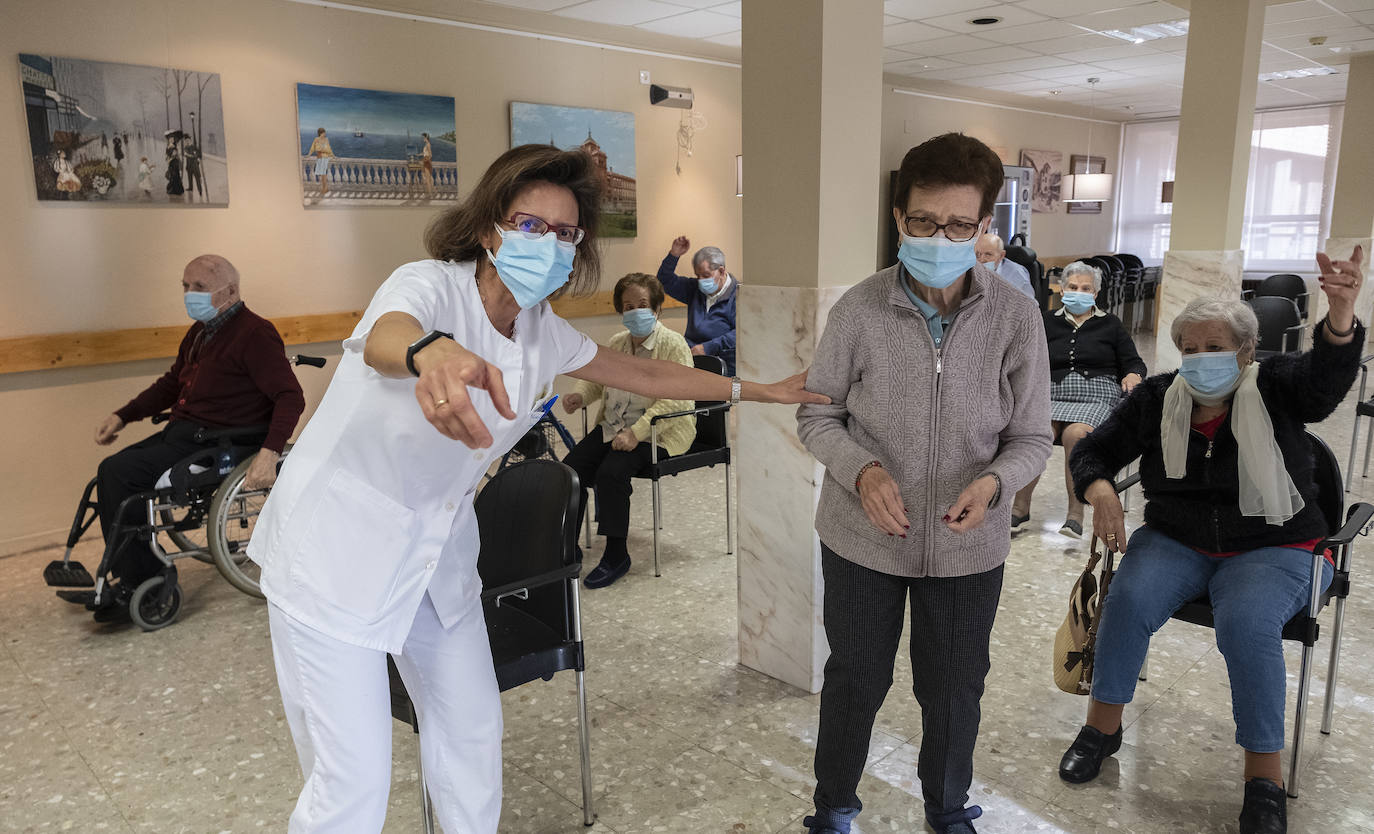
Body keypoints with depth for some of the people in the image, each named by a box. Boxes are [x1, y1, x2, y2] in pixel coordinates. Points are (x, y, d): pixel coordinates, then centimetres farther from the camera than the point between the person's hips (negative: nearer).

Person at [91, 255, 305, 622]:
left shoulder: (254, 333, -15)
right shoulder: (200, 331, 15)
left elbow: (291, 396, -22)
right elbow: (171, 383, 29)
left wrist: (270, 453, -34)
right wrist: (122, 416, 19)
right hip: (181, 432, 10)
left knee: (118, 472, -18)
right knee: (112, 473, 3)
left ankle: (136, 581, -6)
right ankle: (134, 575, 9)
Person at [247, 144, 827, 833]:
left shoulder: (543, 333, -1)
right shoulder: (431, 286, -21)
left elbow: (645, 372, 12)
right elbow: (387, 336, -46)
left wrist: (762, 391, 16)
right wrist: (433, 354, -71)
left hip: (437, 552, 6)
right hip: (337, 548, -6)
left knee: (473, 731, 14)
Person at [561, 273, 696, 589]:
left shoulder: (673, 344, -10)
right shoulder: (616, 343, 11)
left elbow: (675, 399, -20)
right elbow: (596, 377, 25)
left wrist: (636, 432, -27)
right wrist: (580, 395, 1)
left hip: (658, 433, -6)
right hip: (613, 427, 7)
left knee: (610, 473, -29)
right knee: (570, 468, -14)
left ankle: (616, 556, -12)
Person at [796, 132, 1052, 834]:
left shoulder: (1016, 317, -12)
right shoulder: (860, 310, -15)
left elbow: (1031, 439, -5)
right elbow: (817, 415, -4)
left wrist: (992, 481, -26)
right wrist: (862, 470, -23)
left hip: (967, 545, 1)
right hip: (862, 536, -1)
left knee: (954, 687, 20)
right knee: (855, 679, 18)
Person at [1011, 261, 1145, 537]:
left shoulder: (1110, 325, 19)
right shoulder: (1048, 322, 21)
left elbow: (1134, 363, 16)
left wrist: (1133, 376, -8)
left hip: (1096, 398, -1)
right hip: (1053, 396, 1)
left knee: (1076, 434, -36)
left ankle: (1075, 512, -28)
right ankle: (1021, 507, -24)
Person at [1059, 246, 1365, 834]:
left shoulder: (1277, 387, -5)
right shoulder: (1157, 399, 2)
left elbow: (1327, 376, -27)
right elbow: (1094, 451, 7)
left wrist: (1341, 317, -49)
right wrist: (1100, 491, -16)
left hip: (1273, 548, -2)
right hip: (1176, 541, 3)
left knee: (1247, 624, -31)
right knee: (1129, 599, -26)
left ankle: (1265, 776, -13)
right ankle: (1103, 726, -6)